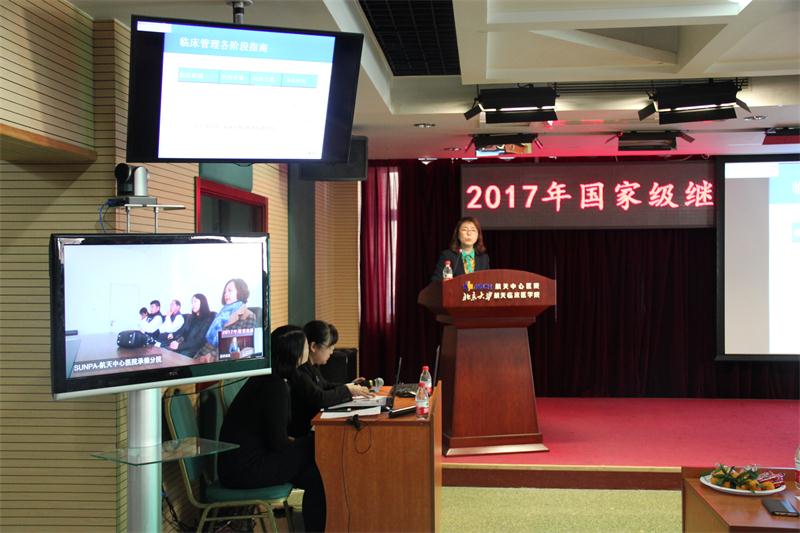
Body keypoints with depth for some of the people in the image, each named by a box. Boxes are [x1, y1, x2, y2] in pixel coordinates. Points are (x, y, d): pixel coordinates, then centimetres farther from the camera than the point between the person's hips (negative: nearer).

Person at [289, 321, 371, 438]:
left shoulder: (312, 366, 9)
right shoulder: (298, 371, -24)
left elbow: (325, 386, 23)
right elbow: (319, 399, -28)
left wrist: (350, 386, 7)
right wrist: (347, 390, -14)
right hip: (302, 430, -10)